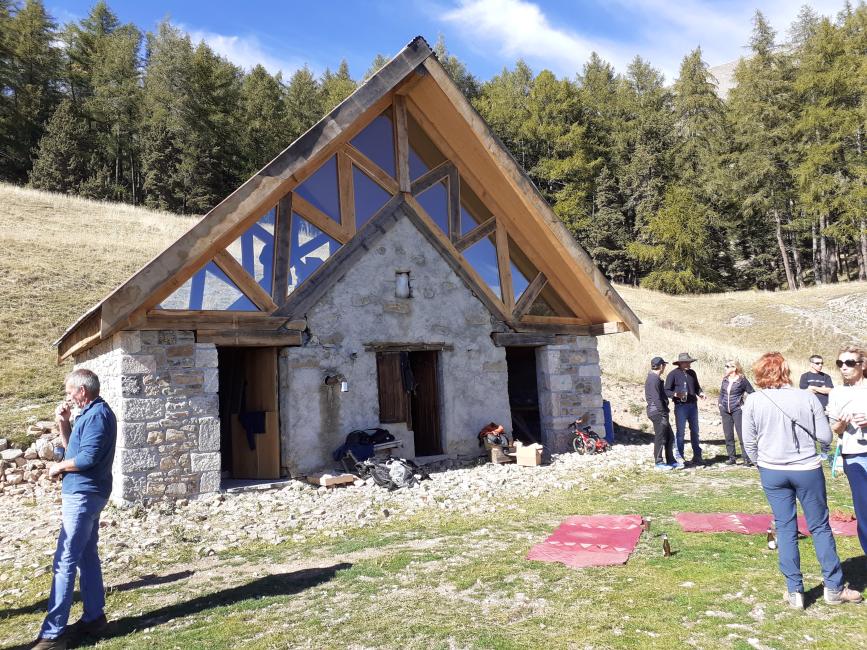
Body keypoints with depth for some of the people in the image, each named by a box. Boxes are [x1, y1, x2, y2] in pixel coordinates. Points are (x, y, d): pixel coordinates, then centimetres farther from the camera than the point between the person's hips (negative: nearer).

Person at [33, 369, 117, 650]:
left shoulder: (98, 415, -17)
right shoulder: (90, 414, 15)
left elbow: (87, 458, -24)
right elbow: (74, 448, 21)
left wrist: (58, 467, -8)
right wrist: (63, 424, 8)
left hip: (83, 496, -10)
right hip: (85, 495, 10)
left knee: (65, 563, -8)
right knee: (86, 557, 14)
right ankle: (94, 616, 23)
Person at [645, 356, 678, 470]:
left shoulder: (652, 378, 16)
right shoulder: (654, 379, -17)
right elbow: (657, 399, -22)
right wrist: (663, 414, -20)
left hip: (658, 412, 10)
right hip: (657, 412, -10)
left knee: (669, 437, 14)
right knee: (660, 438, -1)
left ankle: (670, 461, 21)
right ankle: (658, 462, 8)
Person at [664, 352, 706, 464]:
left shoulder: (692, 373, 10)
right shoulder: (673, 374, -7)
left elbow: (697, 387, 20)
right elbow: (666, 391, -8)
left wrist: (700, 393, -1)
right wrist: (676, 394, -26)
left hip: (693, 405, 6)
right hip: (680, 406, -6)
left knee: (695, 431, 13)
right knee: (680, 431, -1)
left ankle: (697, 455, 23)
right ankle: (679, 456, 8)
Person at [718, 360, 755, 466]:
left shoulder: (742, 380, -7)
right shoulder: (725, 379, 9)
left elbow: (751, 392, -2)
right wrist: (720, 403, 9)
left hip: (737, 410, -6)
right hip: (725, 411, 6)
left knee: (742, 435, -6)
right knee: (728, 435, 8)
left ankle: (747, 459, -1)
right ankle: (732, 457, 15)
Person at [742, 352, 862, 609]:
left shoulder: (753, 401, -8)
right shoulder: (808, 398, -9)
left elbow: (749, 443, -2)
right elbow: (826, 436, -3)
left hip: (772, 472, 1)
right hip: (807, 470, -1)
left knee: (785, 529, 10)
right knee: (820, 526, 14)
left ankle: (794, 591, 15)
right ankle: (834, 587, 24)